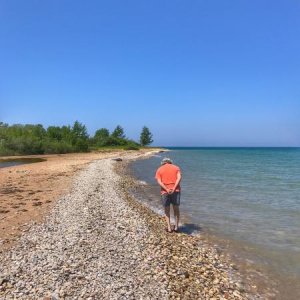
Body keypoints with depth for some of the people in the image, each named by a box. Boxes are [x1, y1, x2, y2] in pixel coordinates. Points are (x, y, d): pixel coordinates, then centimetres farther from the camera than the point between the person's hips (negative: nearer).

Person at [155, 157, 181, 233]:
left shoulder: (159, 169, 10)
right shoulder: (176, 167, 12)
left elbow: (159, 181, -6)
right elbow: (179, 178, -6)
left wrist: (167, 189, -15)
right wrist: (174, 188, -14)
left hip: (165, 192, 0)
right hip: (175, 190, 1)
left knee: (167, 210, 13)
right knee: (176, 209, 15)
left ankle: (169, 228, 13)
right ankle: (176, 227, 18)